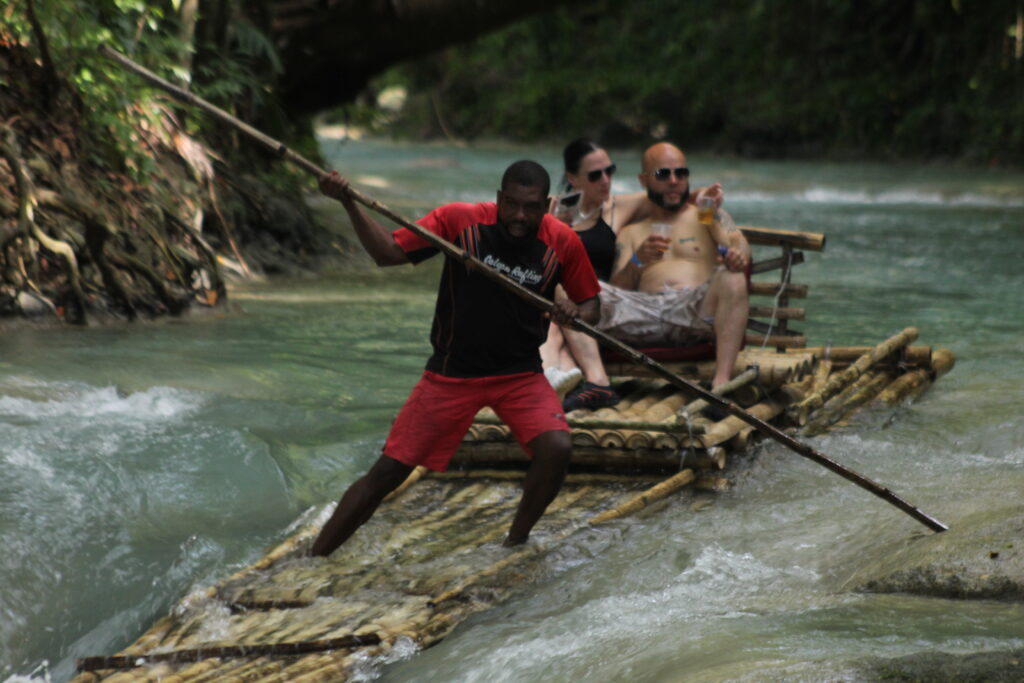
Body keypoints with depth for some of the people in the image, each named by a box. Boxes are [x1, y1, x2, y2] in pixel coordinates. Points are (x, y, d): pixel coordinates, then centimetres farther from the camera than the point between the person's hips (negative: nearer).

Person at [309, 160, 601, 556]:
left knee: (557, 449, -25)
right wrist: (349, 204, -24)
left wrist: (576, 313, -20)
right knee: (387, 471, -4)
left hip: (520, 373, 1)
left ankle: (515, 543, 0)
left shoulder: (562, 242, -7)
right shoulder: (460, 220, -12)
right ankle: (313, 561, 7)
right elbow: (388, 253, -10)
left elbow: (590, 305, 4)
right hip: (452, 372, -1)